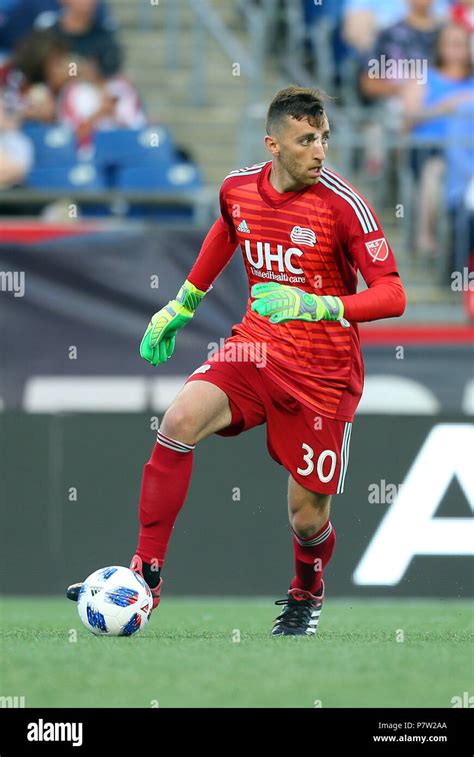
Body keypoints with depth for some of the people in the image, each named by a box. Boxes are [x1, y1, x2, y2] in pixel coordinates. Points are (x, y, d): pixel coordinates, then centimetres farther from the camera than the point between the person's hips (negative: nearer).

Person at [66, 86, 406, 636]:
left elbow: (391, 295, -20)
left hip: (322, 375, -3)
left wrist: (314, 306, -34)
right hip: (254, 348, 4)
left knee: (307, 518, 1)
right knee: (180, 421, -24)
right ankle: (146, 573, -18)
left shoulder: (342, 204, -17)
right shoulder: (238, 188, -2)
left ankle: (306, 592, 37)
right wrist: (182, 306, 27)